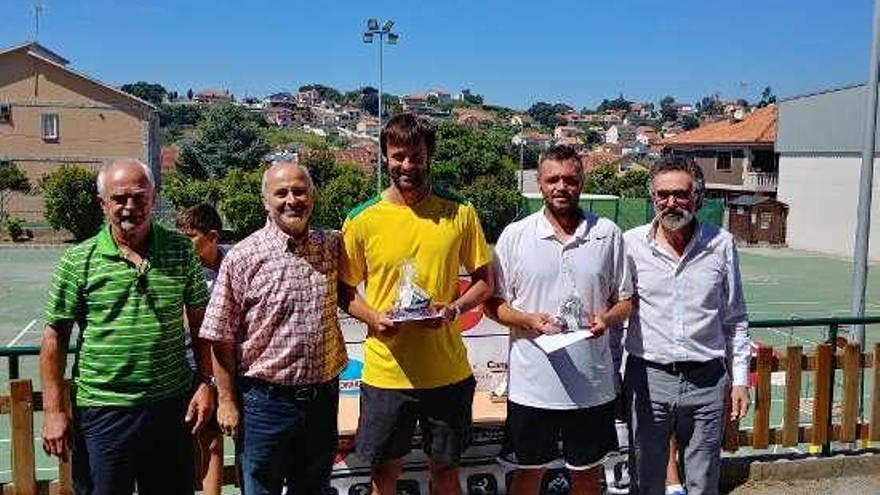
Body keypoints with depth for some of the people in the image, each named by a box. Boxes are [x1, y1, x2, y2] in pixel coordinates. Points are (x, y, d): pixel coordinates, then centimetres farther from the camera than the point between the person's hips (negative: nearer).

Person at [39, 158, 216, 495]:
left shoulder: (181, 251, 1)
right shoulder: (78, 261, -5)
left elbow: (200, 322, 6)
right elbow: (55, 337, -2)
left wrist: (206, 383, 0)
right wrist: (54, 412, -5)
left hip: (172, 406, 2)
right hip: (102, 412, -2)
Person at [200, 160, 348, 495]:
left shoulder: (332, 248, 1)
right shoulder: (242, 257, -12)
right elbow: (221, 337, -9)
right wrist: (226, 401, -8)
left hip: (323, 397, 4)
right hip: (265, 401, -4)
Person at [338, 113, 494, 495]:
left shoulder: (461, 214, -1)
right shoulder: (362, 221, -3)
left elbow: (484, 281, 6)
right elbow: (344, 290, 5)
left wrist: (454, 309, -13)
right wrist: (372, 317, -14)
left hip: (448, 372, 1)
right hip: (385, 373, 0)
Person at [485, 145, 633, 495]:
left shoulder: (608, 234, 2)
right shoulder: (515, 235, -2)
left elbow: (625, 301, 9)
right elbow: (493, 304, 1)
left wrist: (607, 318, -13)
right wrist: (529, 320, -17)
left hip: (593, 384, 1)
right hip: (532, 384, -1)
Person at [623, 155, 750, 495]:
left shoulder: (721, 244, 1)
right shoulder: (631, 244, -2)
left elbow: (735, 320, 9)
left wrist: (740, 379, 6)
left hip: (706, 380, 1)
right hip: (647, 377, -1)